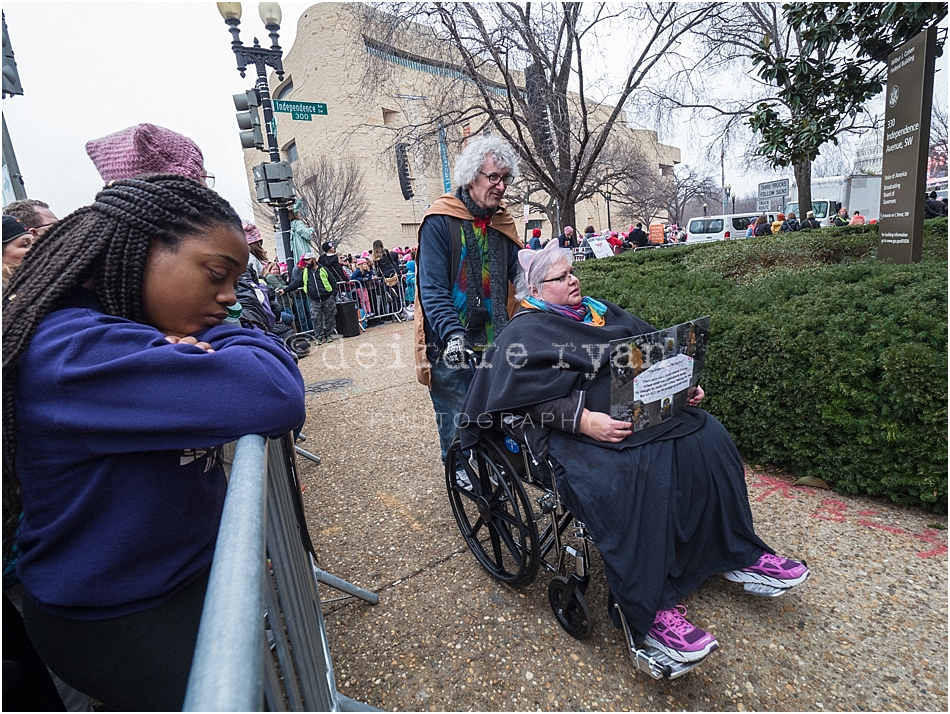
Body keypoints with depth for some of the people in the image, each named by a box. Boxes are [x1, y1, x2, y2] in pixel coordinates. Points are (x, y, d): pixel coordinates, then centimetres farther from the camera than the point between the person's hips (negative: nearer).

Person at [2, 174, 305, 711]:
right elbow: (277, 396, -41)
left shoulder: (150, 324, 0)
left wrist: (193, 343, -21)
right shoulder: (71, 353, -31)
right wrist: (211, 332, -21)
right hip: (121, 627, -8)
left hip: (188, 577, 8)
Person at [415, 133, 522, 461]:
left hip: (495, 343, 6)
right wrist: (453, 335, -27)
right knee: (457, 428, 2)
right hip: (452, 346, -5)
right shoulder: (440, 220, -9)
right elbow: (433, 290, -15)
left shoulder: (502, 222, 10)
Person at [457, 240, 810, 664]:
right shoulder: (524, 334, -1)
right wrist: (584, 420, -25)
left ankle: (740, 554, 11)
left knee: (707, 438, -7)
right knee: (627, 477, -33)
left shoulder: (601, 312, 21)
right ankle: (648, 612, -19)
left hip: (645, 408, 8)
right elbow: (530, 397, -15)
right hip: (576, 430, -7)